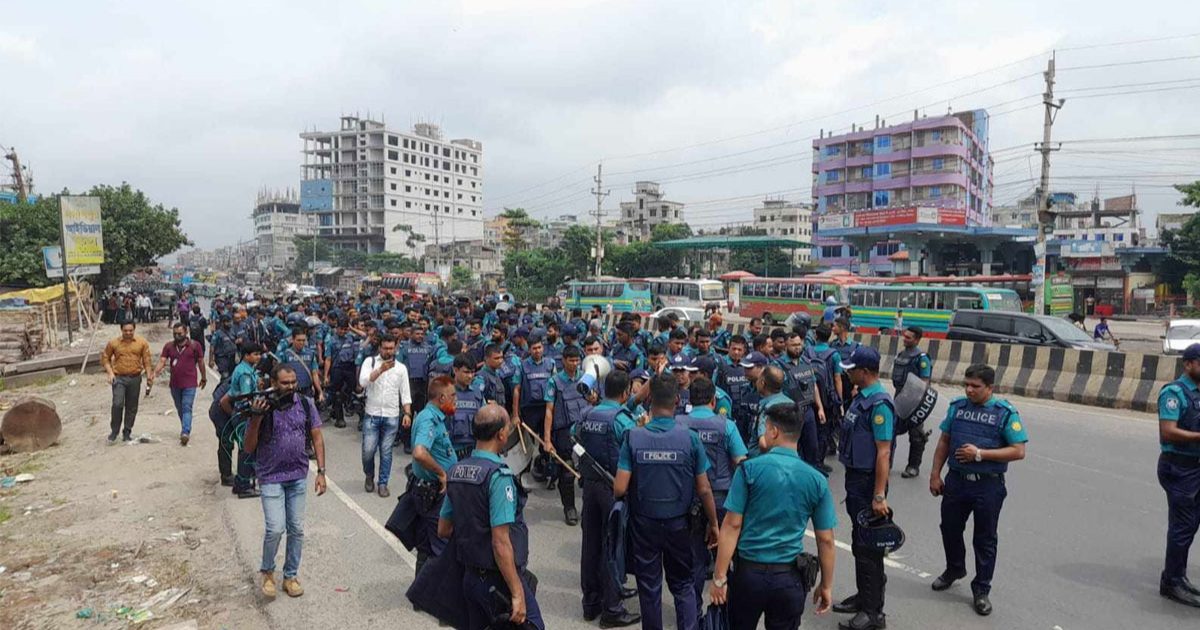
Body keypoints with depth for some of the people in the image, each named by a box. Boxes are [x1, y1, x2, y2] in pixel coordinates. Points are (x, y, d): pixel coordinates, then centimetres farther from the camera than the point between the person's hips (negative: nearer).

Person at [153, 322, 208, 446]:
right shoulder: (169, 346, 5)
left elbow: (201, 362, 5)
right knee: (180, 409, 16)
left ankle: (185, 433, -22)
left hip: (189, 384, -4)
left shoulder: (195, 345, -3)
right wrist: (155, 372, -23)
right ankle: (185, 430, 32)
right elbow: (162, 361, -4)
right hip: (175, 384, 4)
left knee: (187, 408, -13)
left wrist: (204, 378, 12)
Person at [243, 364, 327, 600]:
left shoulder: (305, 404, -5)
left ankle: (290, 576, 26)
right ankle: (267, 571, 19)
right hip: (271, 478, -3)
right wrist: (256, 418, -25)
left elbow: (317, 437, 2)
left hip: (298, 476, 3)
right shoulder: (262, 407, -12)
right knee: (275, 529, -9)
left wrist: (321, 472, -3)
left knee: (296, 529, 8)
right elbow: (249, 448, -10)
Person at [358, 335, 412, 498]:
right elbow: (363, 382, -16)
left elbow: (405, 393, 5)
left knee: (386, 452, 6)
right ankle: (369, 476, 29)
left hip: (392, 416, 1)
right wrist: (380, 369, -27)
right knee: (368, 450, 1)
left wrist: (407, 413, -5)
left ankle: (383, 483, 19)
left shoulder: (401, 367, 5)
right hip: (372, 415, -1)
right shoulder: (370, 361, 0)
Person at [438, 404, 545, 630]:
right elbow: (501, 543, -25)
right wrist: (517, 593, -20)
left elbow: (443, 530, 11)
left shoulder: (455, 471, 2)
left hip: (470, 575, 8)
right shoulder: (499, 476, -22)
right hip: (498, 579, -8)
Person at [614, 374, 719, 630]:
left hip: (644, 523, 0)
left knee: (649, 586, 16)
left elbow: (619, 489, -15)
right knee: (683, 585, 19)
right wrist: (713, 524, 6)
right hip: (679, 523, 0)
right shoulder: (690, 438, -14)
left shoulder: (633, 437, -14)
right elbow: (704, 490, -9)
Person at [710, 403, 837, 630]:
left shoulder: (750, 469, -10)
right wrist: (826, 585, 13)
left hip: (749, 572, -2)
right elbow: (825, 540, 1)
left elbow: (732, 525, -11)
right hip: (789, 577, 2)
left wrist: (719, 577, -6)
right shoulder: (817, 480, -3)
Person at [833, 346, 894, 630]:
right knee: (858, 543, 20)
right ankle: (863, 596, 35)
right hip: (855, 478, 9)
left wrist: (879, 496, -24)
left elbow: (883, 452, -23)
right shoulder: (862, 396, 8)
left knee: (868, 547, 1)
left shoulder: (879, 404, -21)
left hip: (868, 482, -9)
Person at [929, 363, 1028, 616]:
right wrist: (935, 474, 5)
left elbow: (1019, 451, -12)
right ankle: (954, 569, 44)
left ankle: (981, 590, 25)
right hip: (956, 480, 4)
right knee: (950, 529, 18)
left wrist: (980, 454, -20)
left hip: (988, 485, -4)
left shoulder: (1006, 412, -10)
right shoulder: (957, 406, 1)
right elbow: (944, 442, 8)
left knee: (985, 539, 10)